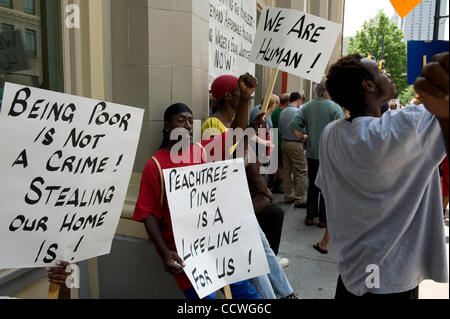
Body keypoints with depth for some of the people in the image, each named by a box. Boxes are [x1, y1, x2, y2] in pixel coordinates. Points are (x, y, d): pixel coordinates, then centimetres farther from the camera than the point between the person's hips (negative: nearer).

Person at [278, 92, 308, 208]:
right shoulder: (298, 112, -12)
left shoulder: (282, 113, 10)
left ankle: (288, 196, 23)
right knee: (301, 172, -2)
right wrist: (305, 137, 2)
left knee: (287, 170, 14)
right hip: (295, 144, -8)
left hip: (284, 143, 8)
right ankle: (300, 200, -1)